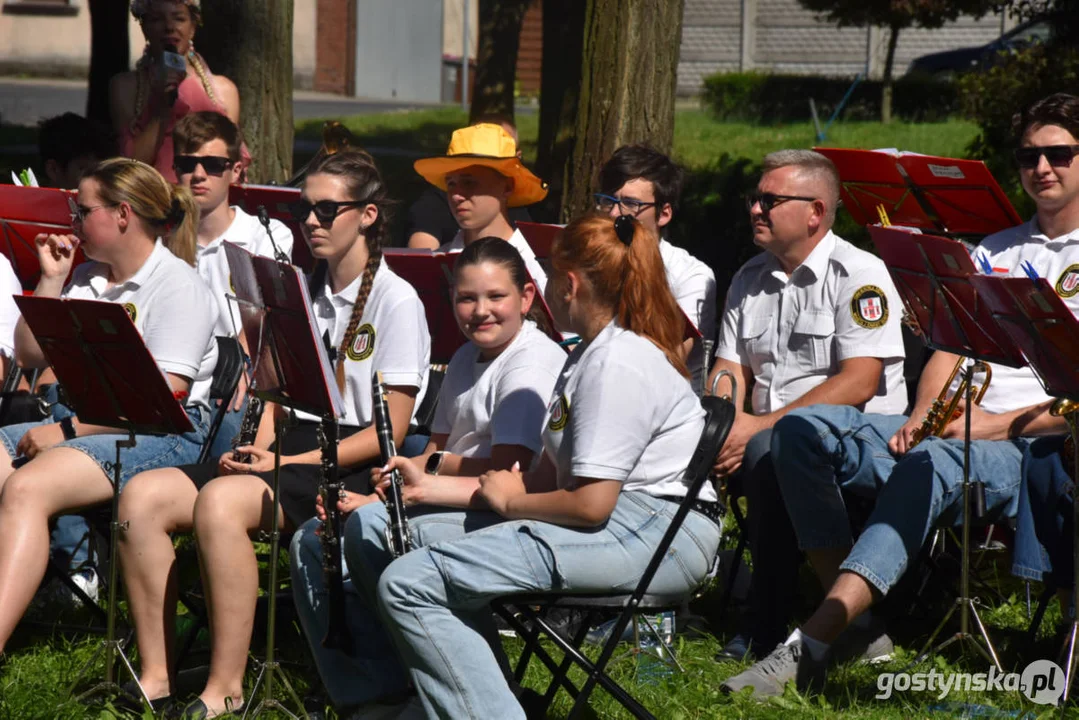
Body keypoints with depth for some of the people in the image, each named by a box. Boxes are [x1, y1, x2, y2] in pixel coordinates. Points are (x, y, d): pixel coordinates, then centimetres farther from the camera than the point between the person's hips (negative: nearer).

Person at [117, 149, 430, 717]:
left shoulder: (396, 300, -4)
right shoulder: (300, 291, 18)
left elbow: (388, 433, -9)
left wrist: (287, 464, -15)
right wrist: (257, 449, -4)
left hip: (351, 465, -7)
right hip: (289, 449, 7)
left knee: (220, 501, -35)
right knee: (143, 495, -16)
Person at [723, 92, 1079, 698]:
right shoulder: (994, 251, 25)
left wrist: (999, 422, -15)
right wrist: (924, 414, -1)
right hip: (955, 432, 7)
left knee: (930, 463, -39)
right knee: (805, 429, -15)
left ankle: (811, 646, -49)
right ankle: (853, 616, -21)